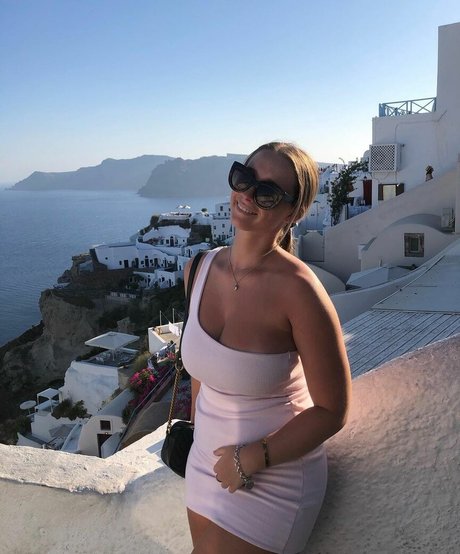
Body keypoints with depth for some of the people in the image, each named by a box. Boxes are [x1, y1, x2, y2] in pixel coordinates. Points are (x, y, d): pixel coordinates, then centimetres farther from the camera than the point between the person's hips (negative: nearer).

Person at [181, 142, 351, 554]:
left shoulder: (298, 290, -25)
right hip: (207, 459, 6)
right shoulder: (201, 269, -6)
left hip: (274, 478, -6)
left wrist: (253, 459, -19)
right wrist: (197, 426, 13)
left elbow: (332, 411, -17)